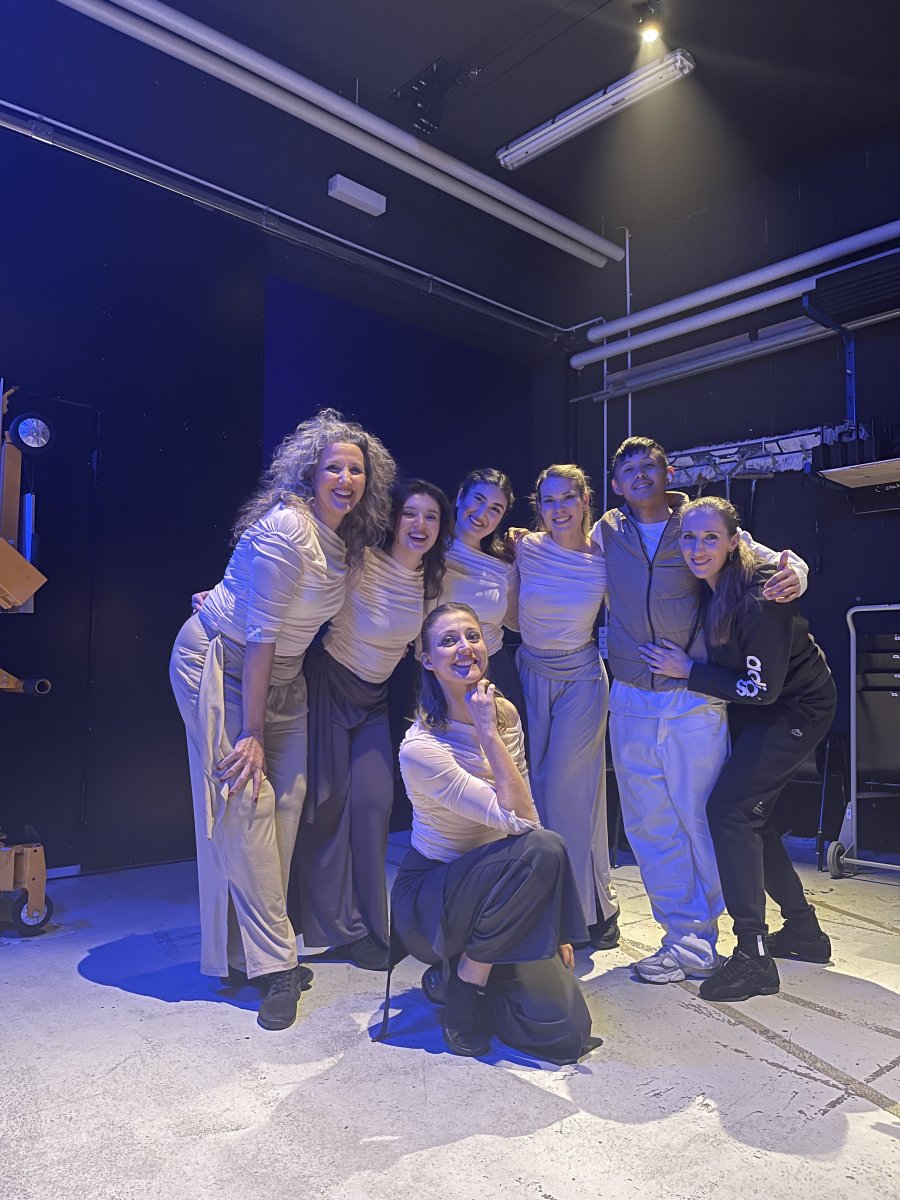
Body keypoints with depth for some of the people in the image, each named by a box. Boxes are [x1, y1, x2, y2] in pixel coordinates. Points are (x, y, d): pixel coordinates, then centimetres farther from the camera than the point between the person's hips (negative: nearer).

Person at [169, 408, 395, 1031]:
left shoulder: (346, 538, 2)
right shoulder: (286, 527, -23)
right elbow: (261, 633, -24)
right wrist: (251, 732, -21)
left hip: (281, 675, 8)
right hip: (221, 663, -8)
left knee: (286, 801, 4)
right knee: (246, 804, -9)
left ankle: (260, 950, 19)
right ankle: (274, 961, 2)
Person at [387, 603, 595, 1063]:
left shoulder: (505, 713, -3)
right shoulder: (421, 748, -24)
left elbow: (527, 813, 2)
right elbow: (517, 819, -27)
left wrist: (552, 924, 1)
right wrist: (487, 734, -27)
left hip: (497, 892, 6)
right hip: (428, 895, -6)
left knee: (567, 1034, -10)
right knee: (542, 849, -34)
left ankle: (454, 977, 15)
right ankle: (466, 977, -11)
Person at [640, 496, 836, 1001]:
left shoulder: (757, 597, -28)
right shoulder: (709, 587, -3)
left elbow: (763, 687, -26)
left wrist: (688, 671, -21)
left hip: (797, 708, -8)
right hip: (758, 711, 8)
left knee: (730, 807, -15)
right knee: (752, 815, 11)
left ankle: (754, 958, -8)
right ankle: (803, 929, 28)